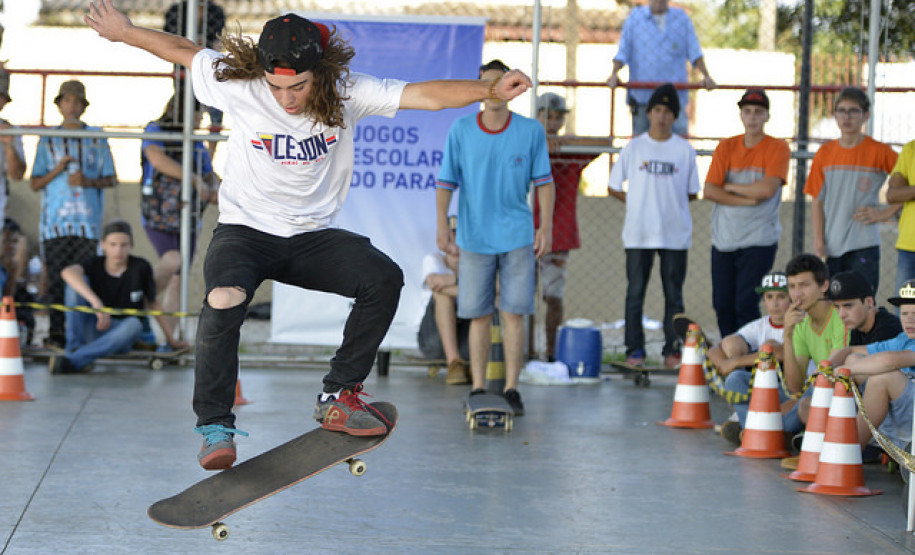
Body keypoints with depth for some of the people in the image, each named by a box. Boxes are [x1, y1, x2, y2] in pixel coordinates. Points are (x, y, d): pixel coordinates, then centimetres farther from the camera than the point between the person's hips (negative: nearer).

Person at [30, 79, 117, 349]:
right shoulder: (48, 140, 13)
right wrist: (57, 170, -7)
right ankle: (56, 335, -2)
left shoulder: (97, 138, 11)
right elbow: (35, 183, 11)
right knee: (56, 278, -5)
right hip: (56, 220, 0)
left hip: (87, 218, 0)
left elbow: (110, 180, 12)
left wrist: (88, 181, -7)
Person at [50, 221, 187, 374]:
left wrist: (170, 339, 11)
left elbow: (152, 303, 7)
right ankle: (75, 348, -28)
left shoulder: (141, 268, -6)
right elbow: (68, 272, -29)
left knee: (134, 325, -37)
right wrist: (96, 302, -43)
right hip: (93, 331, 1)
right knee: (77, 282, -19)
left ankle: (72, 361, -46)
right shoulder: (95, 264, -7)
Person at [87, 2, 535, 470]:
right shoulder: (237, 86, -13)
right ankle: (215, 427, -20)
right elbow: (182, 50, 5)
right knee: (224, 297, -33)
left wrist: (491, 90, -28)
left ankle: (338, 396, -7)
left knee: (384, 278, -21)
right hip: (245, 229, -2)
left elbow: (426, 95, -16)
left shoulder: (347, 92, -10)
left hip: (313, 236, 2)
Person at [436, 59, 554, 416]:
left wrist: (546, 226, -4)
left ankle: (511, 389, 4)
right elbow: (446, 182, 3)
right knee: (479, 316, 4)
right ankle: (478, 389, 11)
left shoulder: (531, 131, 0)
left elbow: (544, 182, 5)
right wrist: (442, 225, -6)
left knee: (514, 314, -2)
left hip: (517, 237, 0)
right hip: (474, 237, 0)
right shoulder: (461, 130, 0)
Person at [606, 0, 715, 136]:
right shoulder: (635, 17, 9)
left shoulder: (682, 18, 11)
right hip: (642, 93, 0)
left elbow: (694, 53, 8)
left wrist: (706, 76, -5)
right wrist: (614, 73, -10)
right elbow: (623, 52, 5)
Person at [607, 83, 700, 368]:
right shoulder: (633, 147, 6)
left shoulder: (685, 150, 5)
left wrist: (669, 203, 2)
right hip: (638, 234, 0)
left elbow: (692, 193, 10)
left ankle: (673, 349, 8)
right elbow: (614, 188, 10)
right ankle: (634, 350, 7)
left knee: (674, 294, 2)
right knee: (635, 292, 0)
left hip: (675, 234, 0)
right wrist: (637, 203, 4)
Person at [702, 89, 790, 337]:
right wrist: (748, 199, -10)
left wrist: (730, 187, -4)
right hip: (723, 240, 4)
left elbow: (767, 189, -16)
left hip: (759, 241, -4)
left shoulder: (778, 148, -1)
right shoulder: (726, 147, 9)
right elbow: (709, 191, -1)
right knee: (722, 304, 4)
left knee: (746, 305, -10)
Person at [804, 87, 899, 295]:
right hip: (830, 247, 4)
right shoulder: (825, 153, 8)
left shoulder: (879, 152, -2)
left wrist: (885, 213, -7)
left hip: (863, 247, -4)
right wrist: (818, 241, 1)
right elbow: (817, 201, 10)